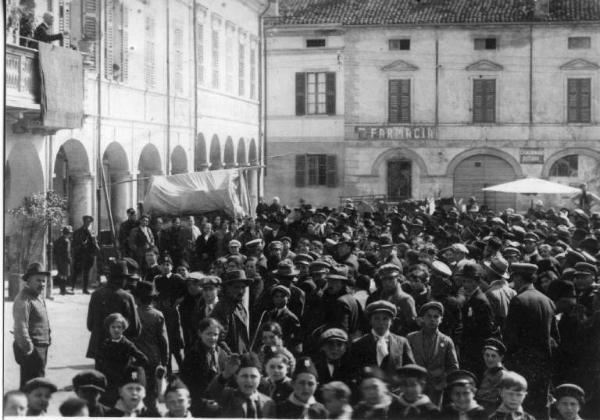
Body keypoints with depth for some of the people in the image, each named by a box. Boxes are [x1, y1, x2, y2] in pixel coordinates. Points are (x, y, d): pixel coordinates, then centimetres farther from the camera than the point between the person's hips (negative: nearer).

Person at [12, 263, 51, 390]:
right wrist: (29, 349, -22)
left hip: (41, 347, 10)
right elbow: (21, 328, -22)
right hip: (32, 350, -10)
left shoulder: (39, 296, 13)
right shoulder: (24, 299, -18)